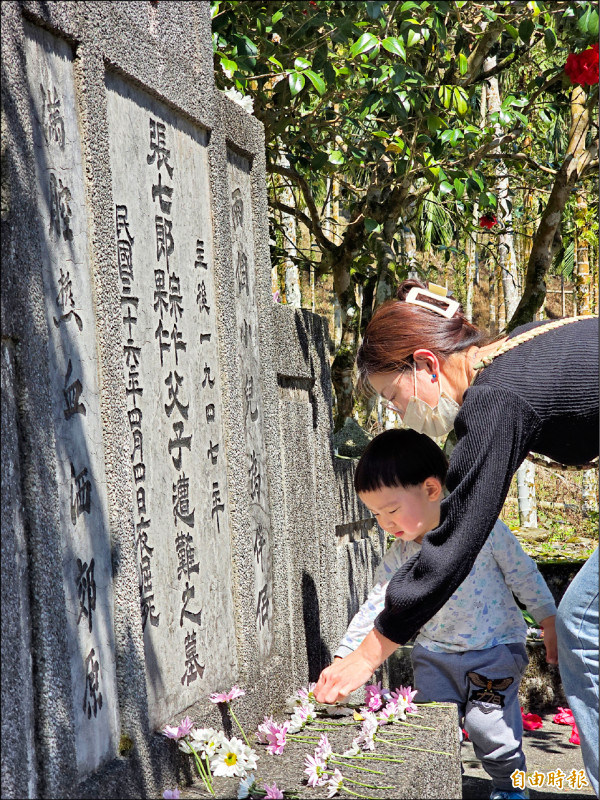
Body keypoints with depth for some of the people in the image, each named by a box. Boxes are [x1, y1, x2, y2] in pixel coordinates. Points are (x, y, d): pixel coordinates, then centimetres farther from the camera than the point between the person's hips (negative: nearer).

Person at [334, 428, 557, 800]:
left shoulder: (482, 528, -18)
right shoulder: (398, 559, -7)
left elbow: (523, 573, -6)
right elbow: (375, 608, 0)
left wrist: (549, 622, 0)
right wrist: (345, 656, -6)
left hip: (495, 648, -4)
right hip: (435, 655, 4)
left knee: (489, 725, -6)